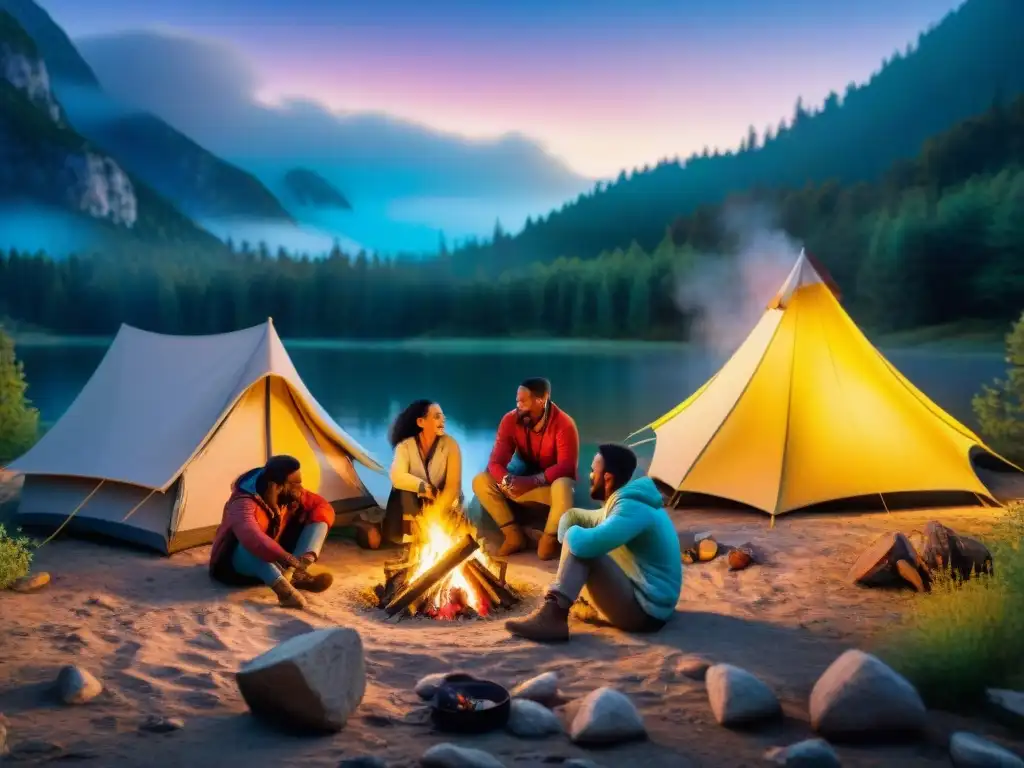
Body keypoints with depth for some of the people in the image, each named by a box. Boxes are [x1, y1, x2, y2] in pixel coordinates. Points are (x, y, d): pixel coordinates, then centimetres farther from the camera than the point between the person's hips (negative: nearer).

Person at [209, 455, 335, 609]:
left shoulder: (291, 495, -10)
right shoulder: (245, 503, -32)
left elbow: (323, 507, -3)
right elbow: (251, 536, -51)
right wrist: (286, 558, -58)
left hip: (275, 561, 7)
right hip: (240, 562, -7)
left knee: (318, 519, -11)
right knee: (251, 545, -42)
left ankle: (295, 573, -32)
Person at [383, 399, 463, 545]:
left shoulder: (450, 444, -13)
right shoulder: (405, 445, -11)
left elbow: (453, 485, -22)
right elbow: (397, 477, -27)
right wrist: (424, 487, -37)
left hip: (444, 501, 0)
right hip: (416, 501, 0)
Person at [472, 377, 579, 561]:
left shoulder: (563, 423, -21)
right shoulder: (510, 420, -11)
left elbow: (567, 466, -27)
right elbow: (496, 462, -14)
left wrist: (534, 481, -40)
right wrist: (507, 480, -38)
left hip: (553, 483, -4)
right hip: (525, 483, 4)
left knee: (563, 487, -41)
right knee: (480, 481, -17)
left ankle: (549, 540, -18)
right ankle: (514, 534, -16)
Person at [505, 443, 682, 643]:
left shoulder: (632, 509, -21)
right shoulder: (624, 501, 12)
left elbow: (584, 544, -34)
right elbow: (572, 517, 25)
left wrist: (572, 531, -9)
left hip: (644, 610, -11)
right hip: (648, 604, 11)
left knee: (581, 546, -22)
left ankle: (551, 617, -25)